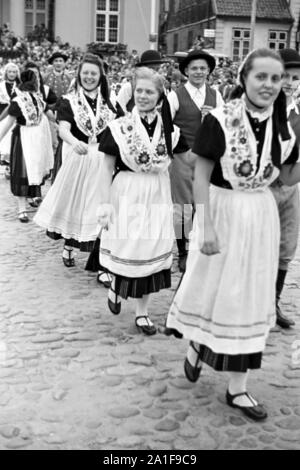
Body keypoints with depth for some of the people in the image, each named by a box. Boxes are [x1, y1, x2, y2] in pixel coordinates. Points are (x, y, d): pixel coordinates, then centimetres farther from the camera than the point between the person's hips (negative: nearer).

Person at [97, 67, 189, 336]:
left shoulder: (169, 130, 3)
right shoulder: (119, 128, -5)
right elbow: (107, 169, -4)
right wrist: (105, 204, -8)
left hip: (157, 197, 3)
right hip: (126, 195, -2)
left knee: (151, 252, 5)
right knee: (127, 251, -2)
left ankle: (142, 312, 21)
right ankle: (116, 286, 34)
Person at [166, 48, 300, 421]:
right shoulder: (219, 120, -14)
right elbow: (201, 176, -13)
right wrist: (206, 226, -17)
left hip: (261, 216, 5)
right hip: (222, 211, -5)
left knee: (250, 297, 9)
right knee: (211, 286, 11)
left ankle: (237, 388, 22)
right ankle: (196, 346, 44)